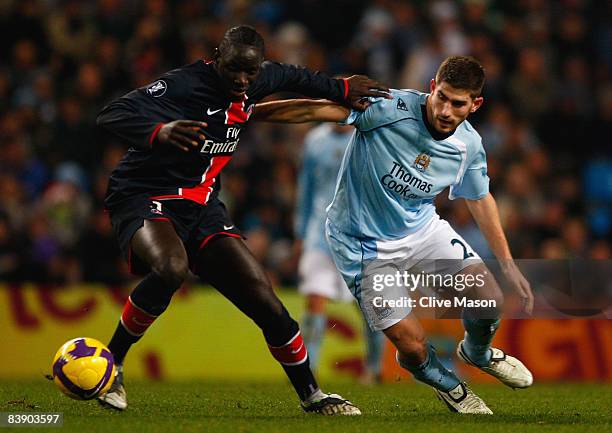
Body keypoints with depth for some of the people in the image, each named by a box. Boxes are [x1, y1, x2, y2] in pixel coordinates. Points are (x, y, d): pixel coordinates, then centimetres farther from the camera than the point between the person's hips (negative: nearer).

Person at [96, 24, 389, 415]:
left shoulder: (256, 83, 1)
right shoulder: (183, 84, -20)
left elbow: (289, 76, 26)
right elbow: (112, 115, -29)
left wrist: (341, 89, 25)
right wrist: (157, 132, -47)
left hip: (202, 207, 6)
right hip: (144, 202, -6)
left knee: (265, 302, -3)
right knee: (171, 268, -39)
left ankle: (312, 395, 14)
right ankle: (110, 365, -20)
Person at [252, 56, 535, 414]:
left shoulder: (469, 145, -12)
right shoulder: (391, 108, -29)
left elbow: (480, 199, 8)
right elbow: (314, 111, -29)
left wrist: (508, 263, 9)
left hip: (422, 226, 4)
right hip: (365, 245, -4)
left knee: (489, 299, -7)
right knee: (413, 348, -10)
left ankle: (478, 353, 31)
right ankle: (448, 386, 28)